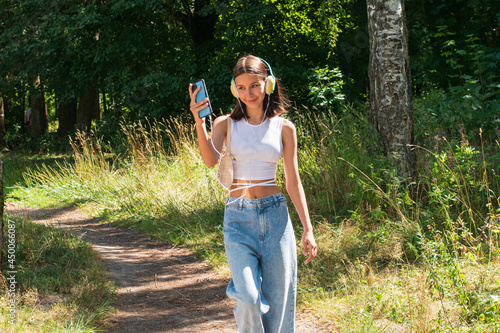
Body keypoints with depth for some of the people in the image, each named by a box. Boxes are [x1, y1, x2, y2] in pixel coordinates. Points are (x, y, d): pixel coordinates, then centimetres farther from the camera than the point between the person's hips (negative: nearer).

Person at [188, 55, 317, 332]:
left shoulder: (284, 127, 5)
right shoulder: (226, 124, 3)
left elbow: (293, 182, 6)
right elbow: (211, 160, -16)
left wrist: (308, 230, 2)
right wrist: (199, 122, -31)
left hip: (275, 216, 1)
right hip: (239, 218, -1)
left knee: (277, 299, 2)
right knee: (249, 299, -15)